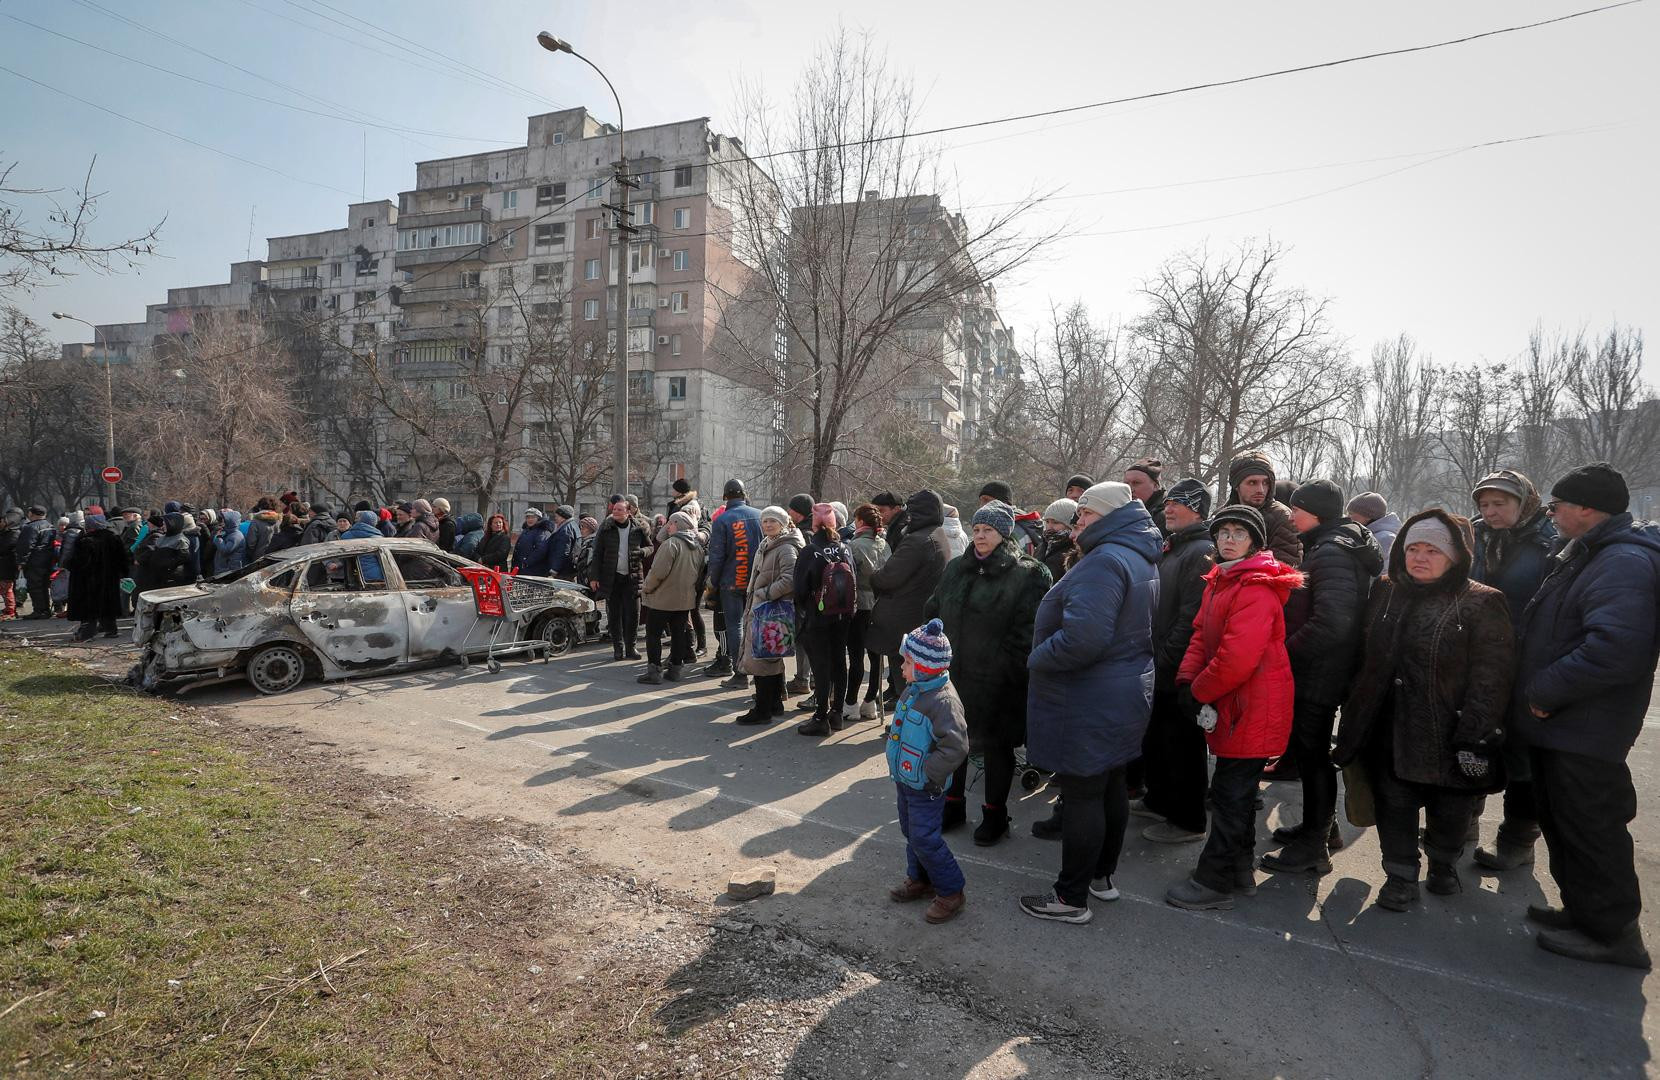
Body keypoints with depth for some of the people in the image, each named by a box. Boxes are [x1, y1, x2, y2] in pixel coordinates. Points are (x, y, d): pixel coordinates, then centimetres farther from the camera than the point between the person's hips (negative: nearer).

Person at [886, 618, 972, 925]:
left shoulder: (943, 701, -27)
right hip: (906, 780, 9)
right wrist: (896, 758, 16)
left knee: (925, 838, -3)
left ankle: (950, 892, 14)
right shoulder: (913, 690, 3)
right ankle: (919, 879, 39)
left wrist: (929, 773, -22)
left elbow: (956, 747, -30)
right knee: (911, 832, 21)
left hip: (926, 788, -9)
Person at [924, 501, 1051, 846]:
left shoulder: (1027, 574, -10)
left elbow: (1027, 631, -14)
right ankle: (953, 802, 34)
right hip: (952, 674, 6)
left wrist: (1008, 670, -17)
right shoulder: (956, 568, 10)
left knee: (996, 746, 9)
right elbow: (934, 611, 15)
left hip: (996, 682, -5)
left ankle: (995, 814, 25)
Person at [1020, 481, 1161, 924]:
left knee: (1082, 795, 0)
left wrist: (1038, 659, -17)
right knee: (1111, 787, 19)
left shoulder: (1105, 561, -23)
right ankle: (1103, 875, 35)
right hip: (1125, 694, 10)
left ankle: (1072, 897, 12)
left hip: (1088, 703, -10)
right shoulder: (1140, 560, 11)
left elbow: (1083, 638, -33)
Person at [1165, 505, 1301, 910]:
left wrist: (1200, 692, -16)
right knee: (1238, 788, 19)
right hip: (1234, 705, 10)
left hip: (1252, 707, -10)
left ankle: (1215, 882, 11)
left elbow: (1238, 656, -27)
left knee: (1231, 793, -1)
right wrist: (1187, 679, -7)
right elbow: (1201, 634, 9)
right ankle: (1239, 871, 33)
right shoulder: (1220, 582, 12)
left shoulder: (1257, 589, -20)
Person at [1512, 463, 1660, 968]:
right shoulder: (1589, 555, 14)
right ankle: (1583, 911, 34)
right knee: (1563, 821, 20)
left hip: (1584, 732, -10)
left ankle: (1611, 932, 16)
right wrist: (1542, 691, 13)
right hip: (1561, 724, 11)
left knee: (1588, 828, 2)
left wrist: (1546, 689, -23)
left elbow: (1616, 648, -33)